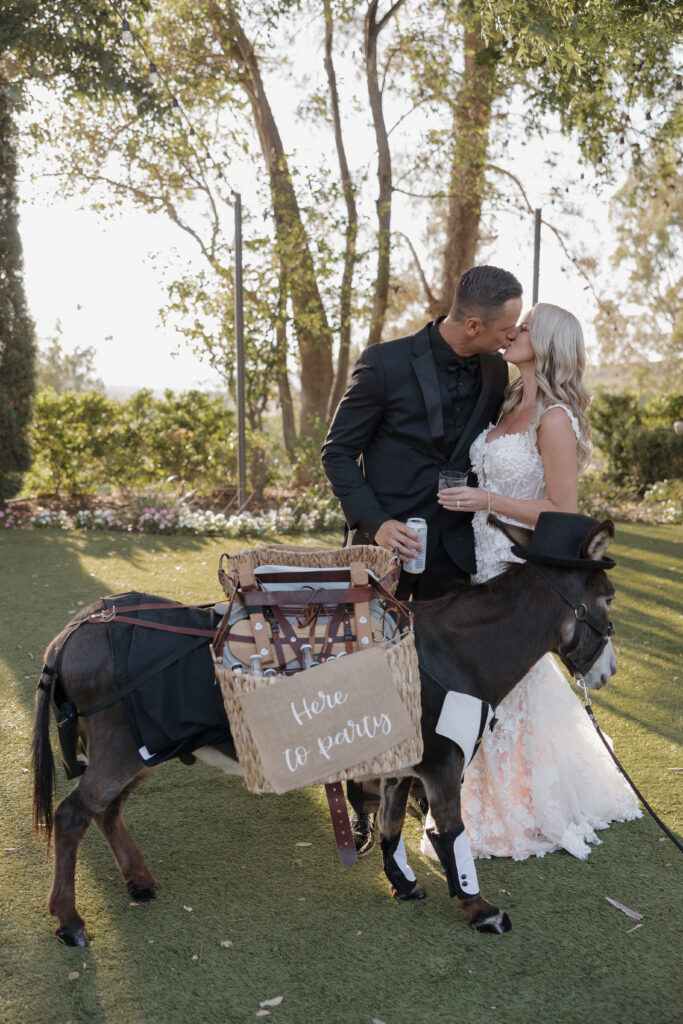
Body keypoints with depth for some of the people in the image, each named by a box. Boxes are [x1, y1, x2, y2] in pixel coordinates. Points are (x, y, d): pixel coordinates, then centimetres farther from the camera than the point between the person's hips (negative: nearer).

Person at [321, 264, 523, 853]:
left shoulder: (496, 372, 2)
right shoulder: (386, 364, -12)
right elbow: (339, 452, -6)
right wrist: (374, 521, -17)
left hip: (454, 546, 4)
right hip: (388, 541, -4)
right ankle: (364, 804, 21)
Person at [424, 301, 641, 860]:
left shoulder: (555, 420, -17)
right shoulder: (510, 408, 9)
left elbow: (563, 513, -19)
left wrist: (486, 501, -23)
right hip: (487, 561, 8)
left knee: (505, 690, 3)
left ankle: (519, 818, 21)